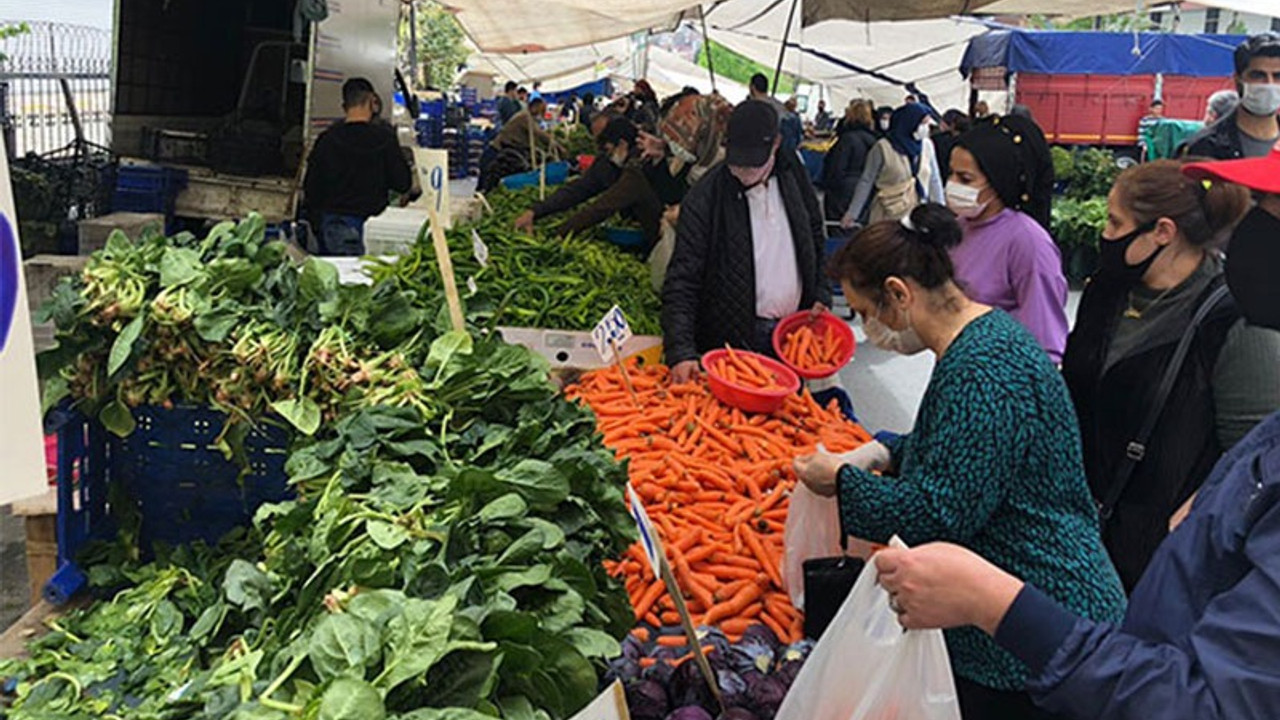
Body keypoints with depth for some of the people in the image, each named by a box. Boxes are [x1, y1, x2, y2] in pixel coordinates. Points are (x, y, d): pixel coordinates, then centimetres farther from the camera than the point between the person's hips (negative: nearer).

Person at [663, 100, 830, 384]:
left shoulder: (793, 178, 2)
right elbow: (681, 283, -16)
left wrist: (821, 296, 4)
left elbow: (816, 243, 18)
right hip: (731, 339, -4)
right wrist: (682, 352, -27)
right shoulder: (703, 199, -13)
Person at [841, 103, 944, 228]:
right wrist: (852, 214, -5)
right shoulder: (884, 147, -8)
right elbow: (866, 181, -3)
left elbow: (934, 180, 9)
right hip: (889, 216, -3)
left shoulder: (927, 145, 3)